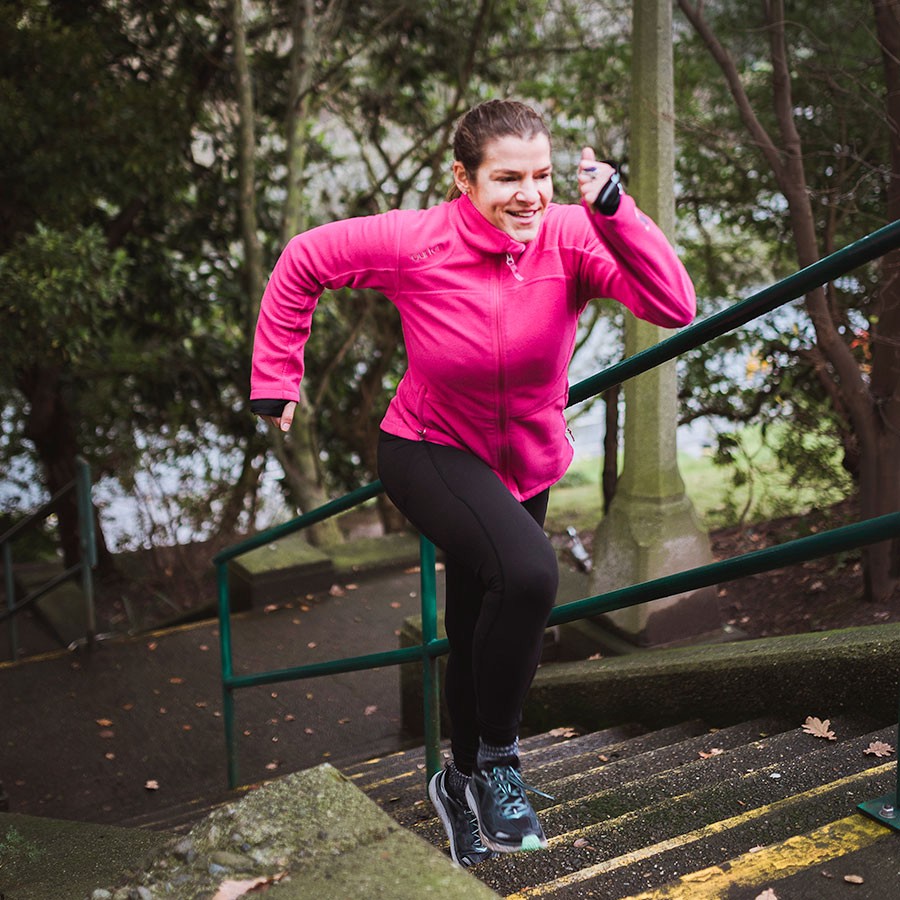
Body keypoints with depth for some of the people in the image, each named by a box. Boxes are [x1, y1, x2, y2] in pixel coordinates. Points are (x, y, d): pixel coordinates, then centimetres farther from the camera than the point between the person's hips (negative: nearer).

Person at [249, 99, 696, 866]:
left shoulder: (569, 235, -18)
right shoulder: (416, 242, -22)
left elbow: (675, 306, -29)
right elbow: (304, 261, -8)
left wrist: (614, 209, -38)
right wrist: (275, 378, -6)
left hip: (524, 465, 4)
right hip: (431, 451, -4)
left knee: (483, 642, 16)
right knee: (530, 571, -33)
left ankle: (463, 782, 44)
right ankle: (496, 760, -10)